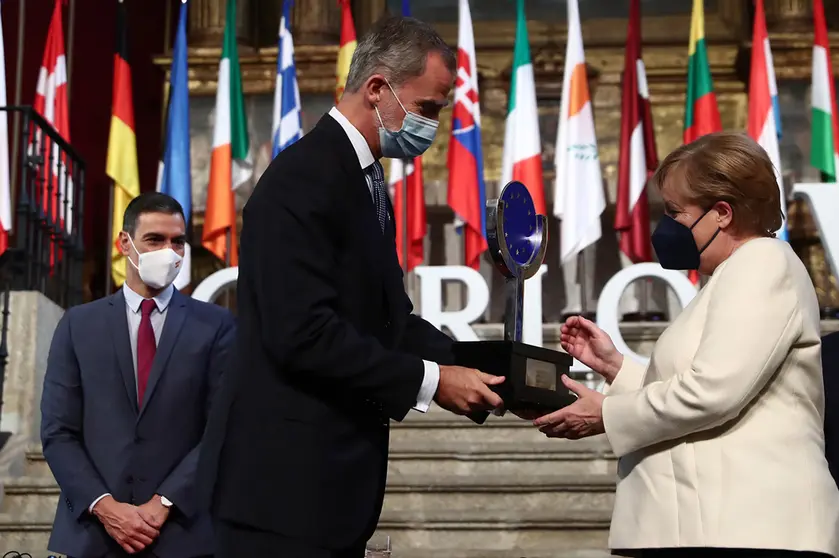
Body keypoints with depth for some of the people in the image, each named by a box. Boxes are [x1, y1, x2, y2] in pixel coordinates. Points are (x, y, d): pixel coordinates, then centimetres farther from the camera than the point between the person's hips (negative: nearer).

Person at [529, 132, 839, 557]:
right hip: (709, 523, 9)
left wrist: (606, 416, -7)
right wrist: (615, 366, 13)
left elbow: (711, 392, -19)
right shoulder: (735, 277, 25)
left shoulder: (762, 264, -7)